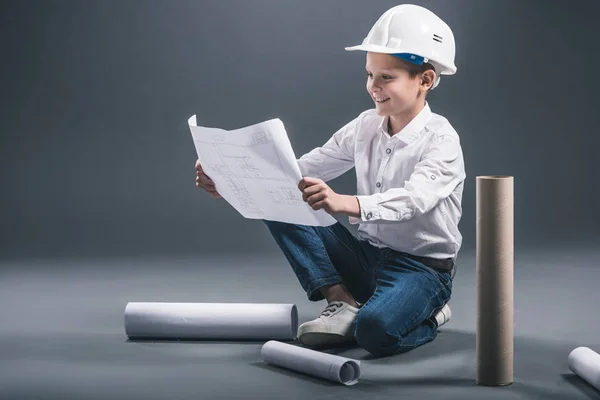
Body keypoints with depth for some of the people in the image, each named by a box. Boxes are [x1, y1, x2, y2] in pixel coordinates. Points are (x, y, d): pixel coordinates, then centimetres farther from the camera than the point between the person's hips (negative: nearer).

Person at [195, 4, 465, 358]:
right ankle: (343, 301, -9)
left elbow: (413, 199, -34)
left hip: (422, 267, -6)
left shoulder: (441, 139, -15)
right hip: (367, 255, 6)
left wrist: (346, 203, -53)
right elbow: (300, 170, 1)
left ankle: (429, 311, -1)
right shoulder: (366, 126, 3)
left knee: (375, 332, -37)